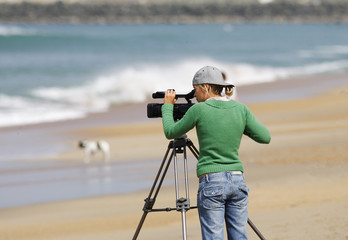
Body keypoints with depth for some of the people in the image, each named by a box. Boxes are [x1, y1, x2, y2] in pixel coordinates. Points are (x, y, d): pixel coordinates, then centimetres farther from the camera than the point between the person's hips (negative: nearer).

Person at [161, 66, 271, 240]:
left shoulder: (199, 110, -8)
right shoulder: (240, 109, 3)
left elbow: (170, 133, 6)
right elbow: (265, 137, 6)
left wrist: (167, 106, 20)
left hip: (211, 183, -4)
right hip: (237, 180, 5)